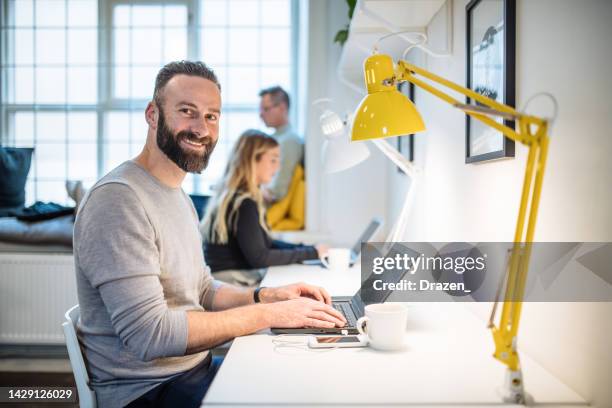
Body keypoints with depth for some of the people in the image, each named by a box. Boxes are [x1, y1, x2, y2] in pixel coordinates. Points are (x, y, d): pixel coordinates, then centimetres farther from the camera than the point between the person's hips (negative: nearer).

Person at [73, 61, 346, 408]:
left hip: (197, 368, 9)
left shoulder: (179, 196, 10)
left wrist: (269, 296, -2)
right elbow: (149, 334, -26)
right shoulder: (118, 198, -21)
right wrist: (268, 314, -22)